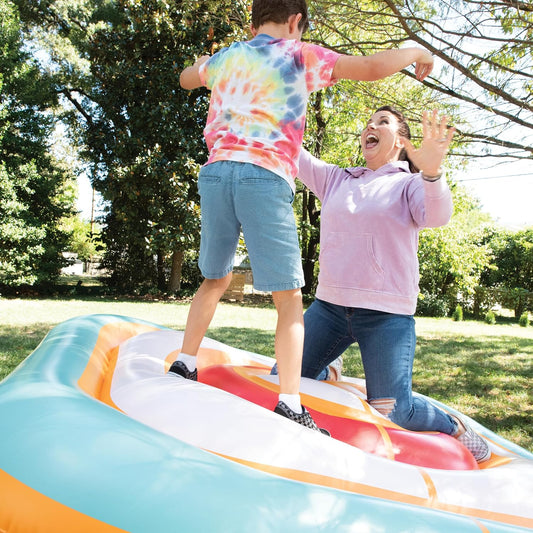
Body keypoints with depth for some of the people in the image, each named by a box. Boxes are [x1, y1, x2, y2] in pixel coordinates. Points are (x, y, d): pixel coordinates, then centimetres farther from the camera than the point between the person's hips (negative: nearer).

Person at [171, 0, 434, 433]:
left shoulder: (224, 58, 24)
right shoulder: (300, 56, 10)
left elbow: (186, 78, 46)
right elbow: (373, 67, 4)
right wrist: (416, 52, 23)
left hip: (216, 171, 6)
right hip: (264, 176, -5)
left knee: (216, 279, 23)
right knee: (289, 297, -1)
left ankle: (183, 365, 26)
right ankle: (289, 405, -7)